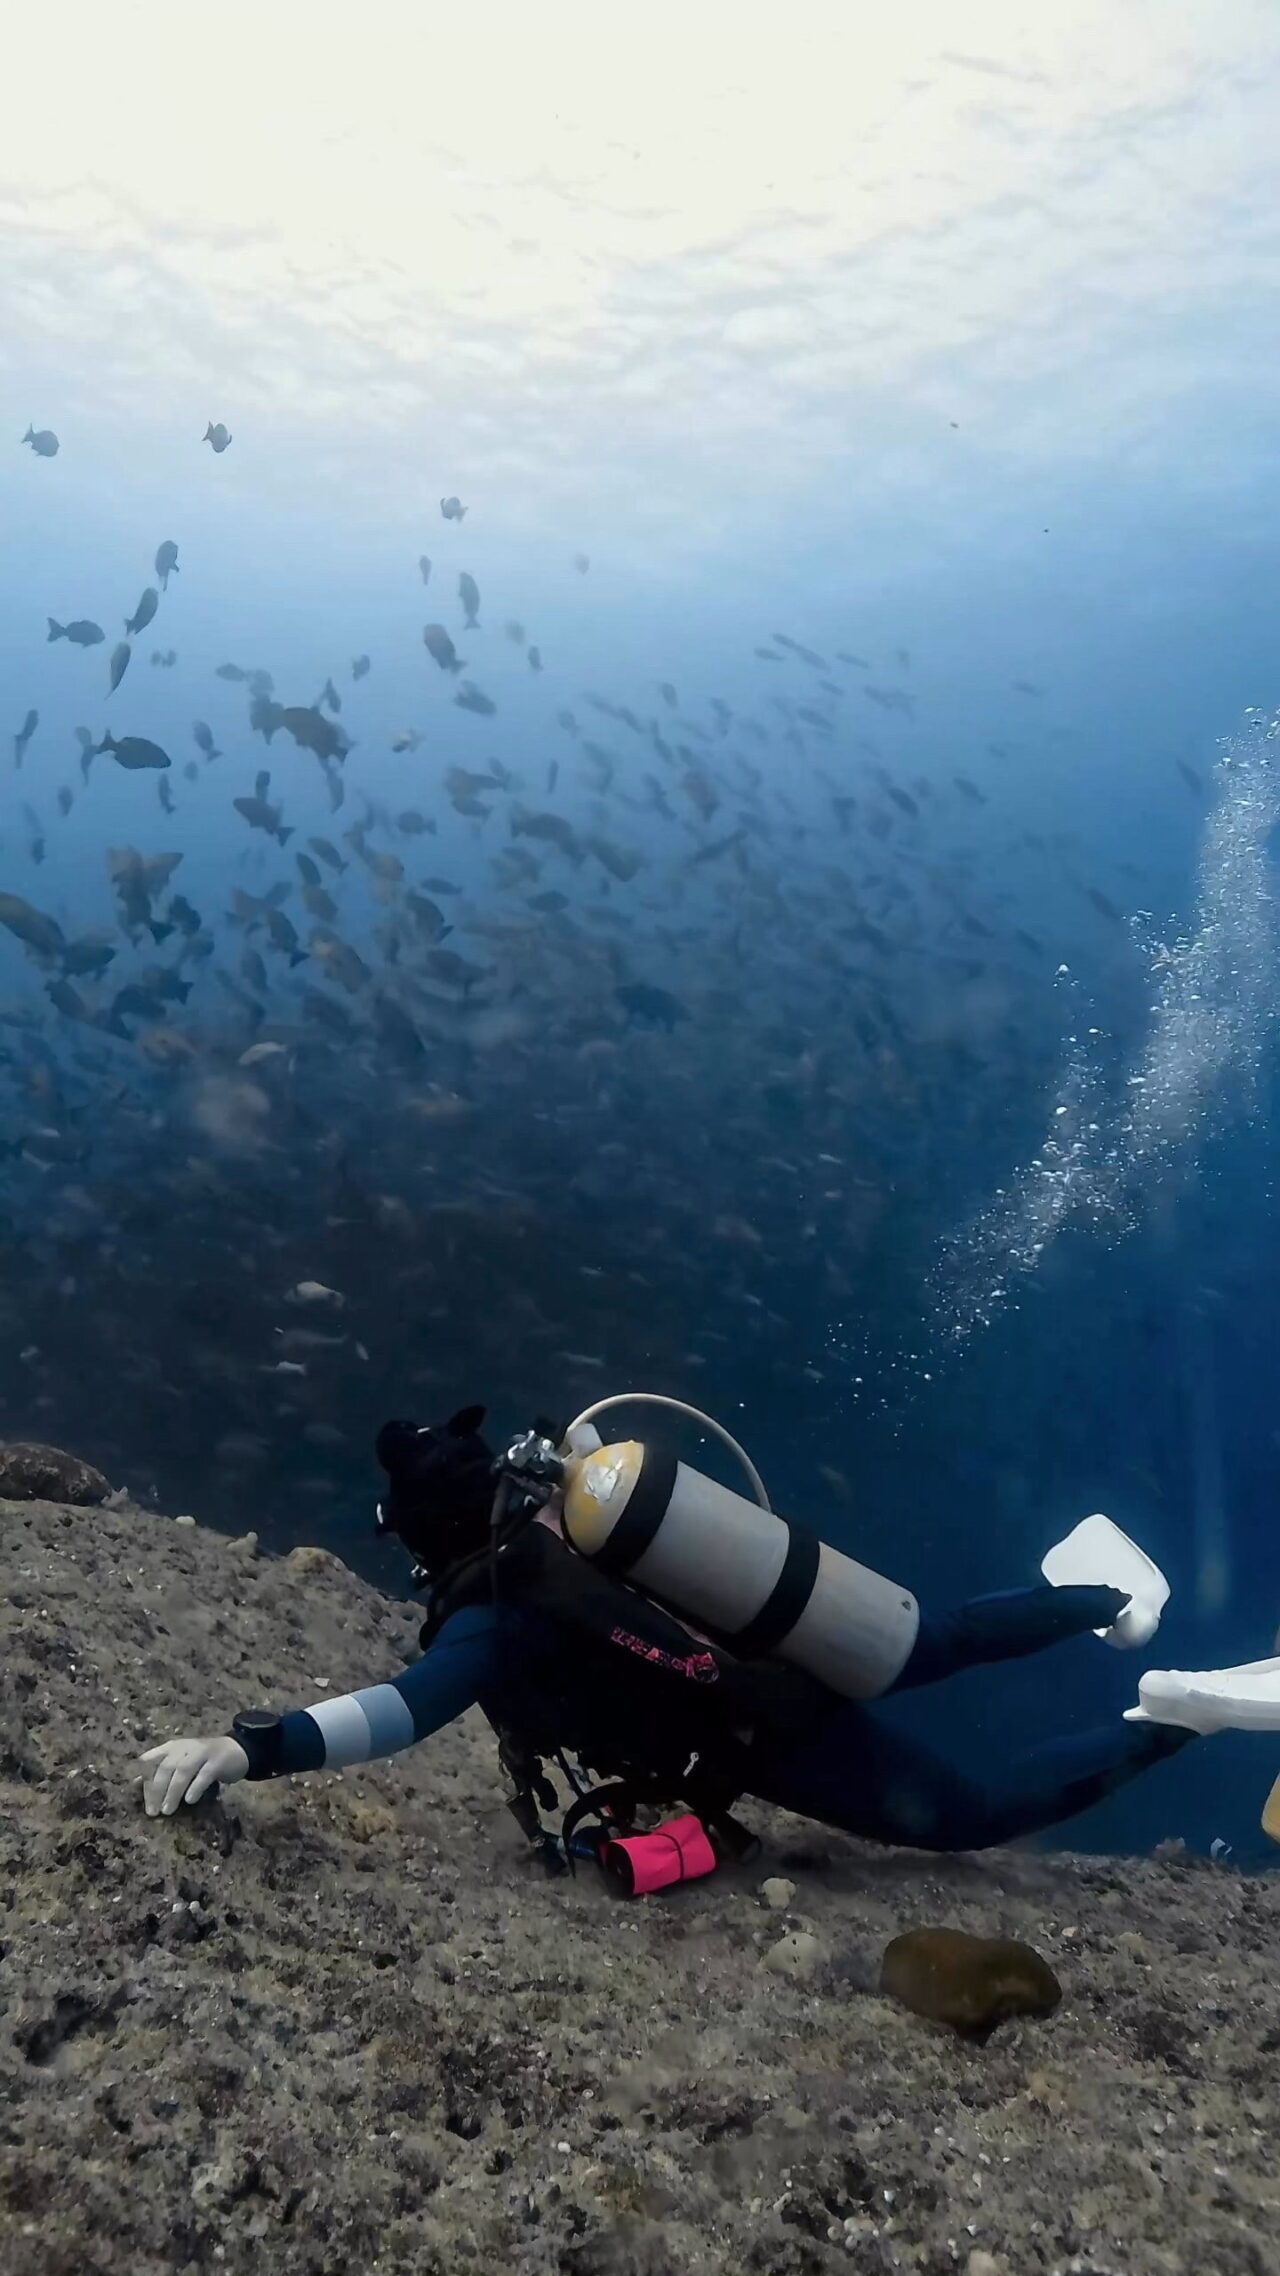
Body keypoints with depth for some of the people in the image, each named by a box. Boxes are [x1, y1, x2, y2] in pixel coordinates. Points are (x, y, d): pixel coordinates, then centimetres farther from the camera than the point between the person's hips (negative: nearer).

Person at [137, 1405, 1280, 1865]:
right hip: (791, 1659, 7)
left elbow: (410, 1709, -40)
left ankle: (1172, 1715, 5)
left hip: (780, 1739, -7)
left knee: (969, 1812, 11)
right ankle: (1108, 1594, 48)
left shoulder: (498, 1611, -23)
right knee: (930, 1645, 34)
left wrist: (248, 1746, -47)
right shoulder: (551, 1511, -2)